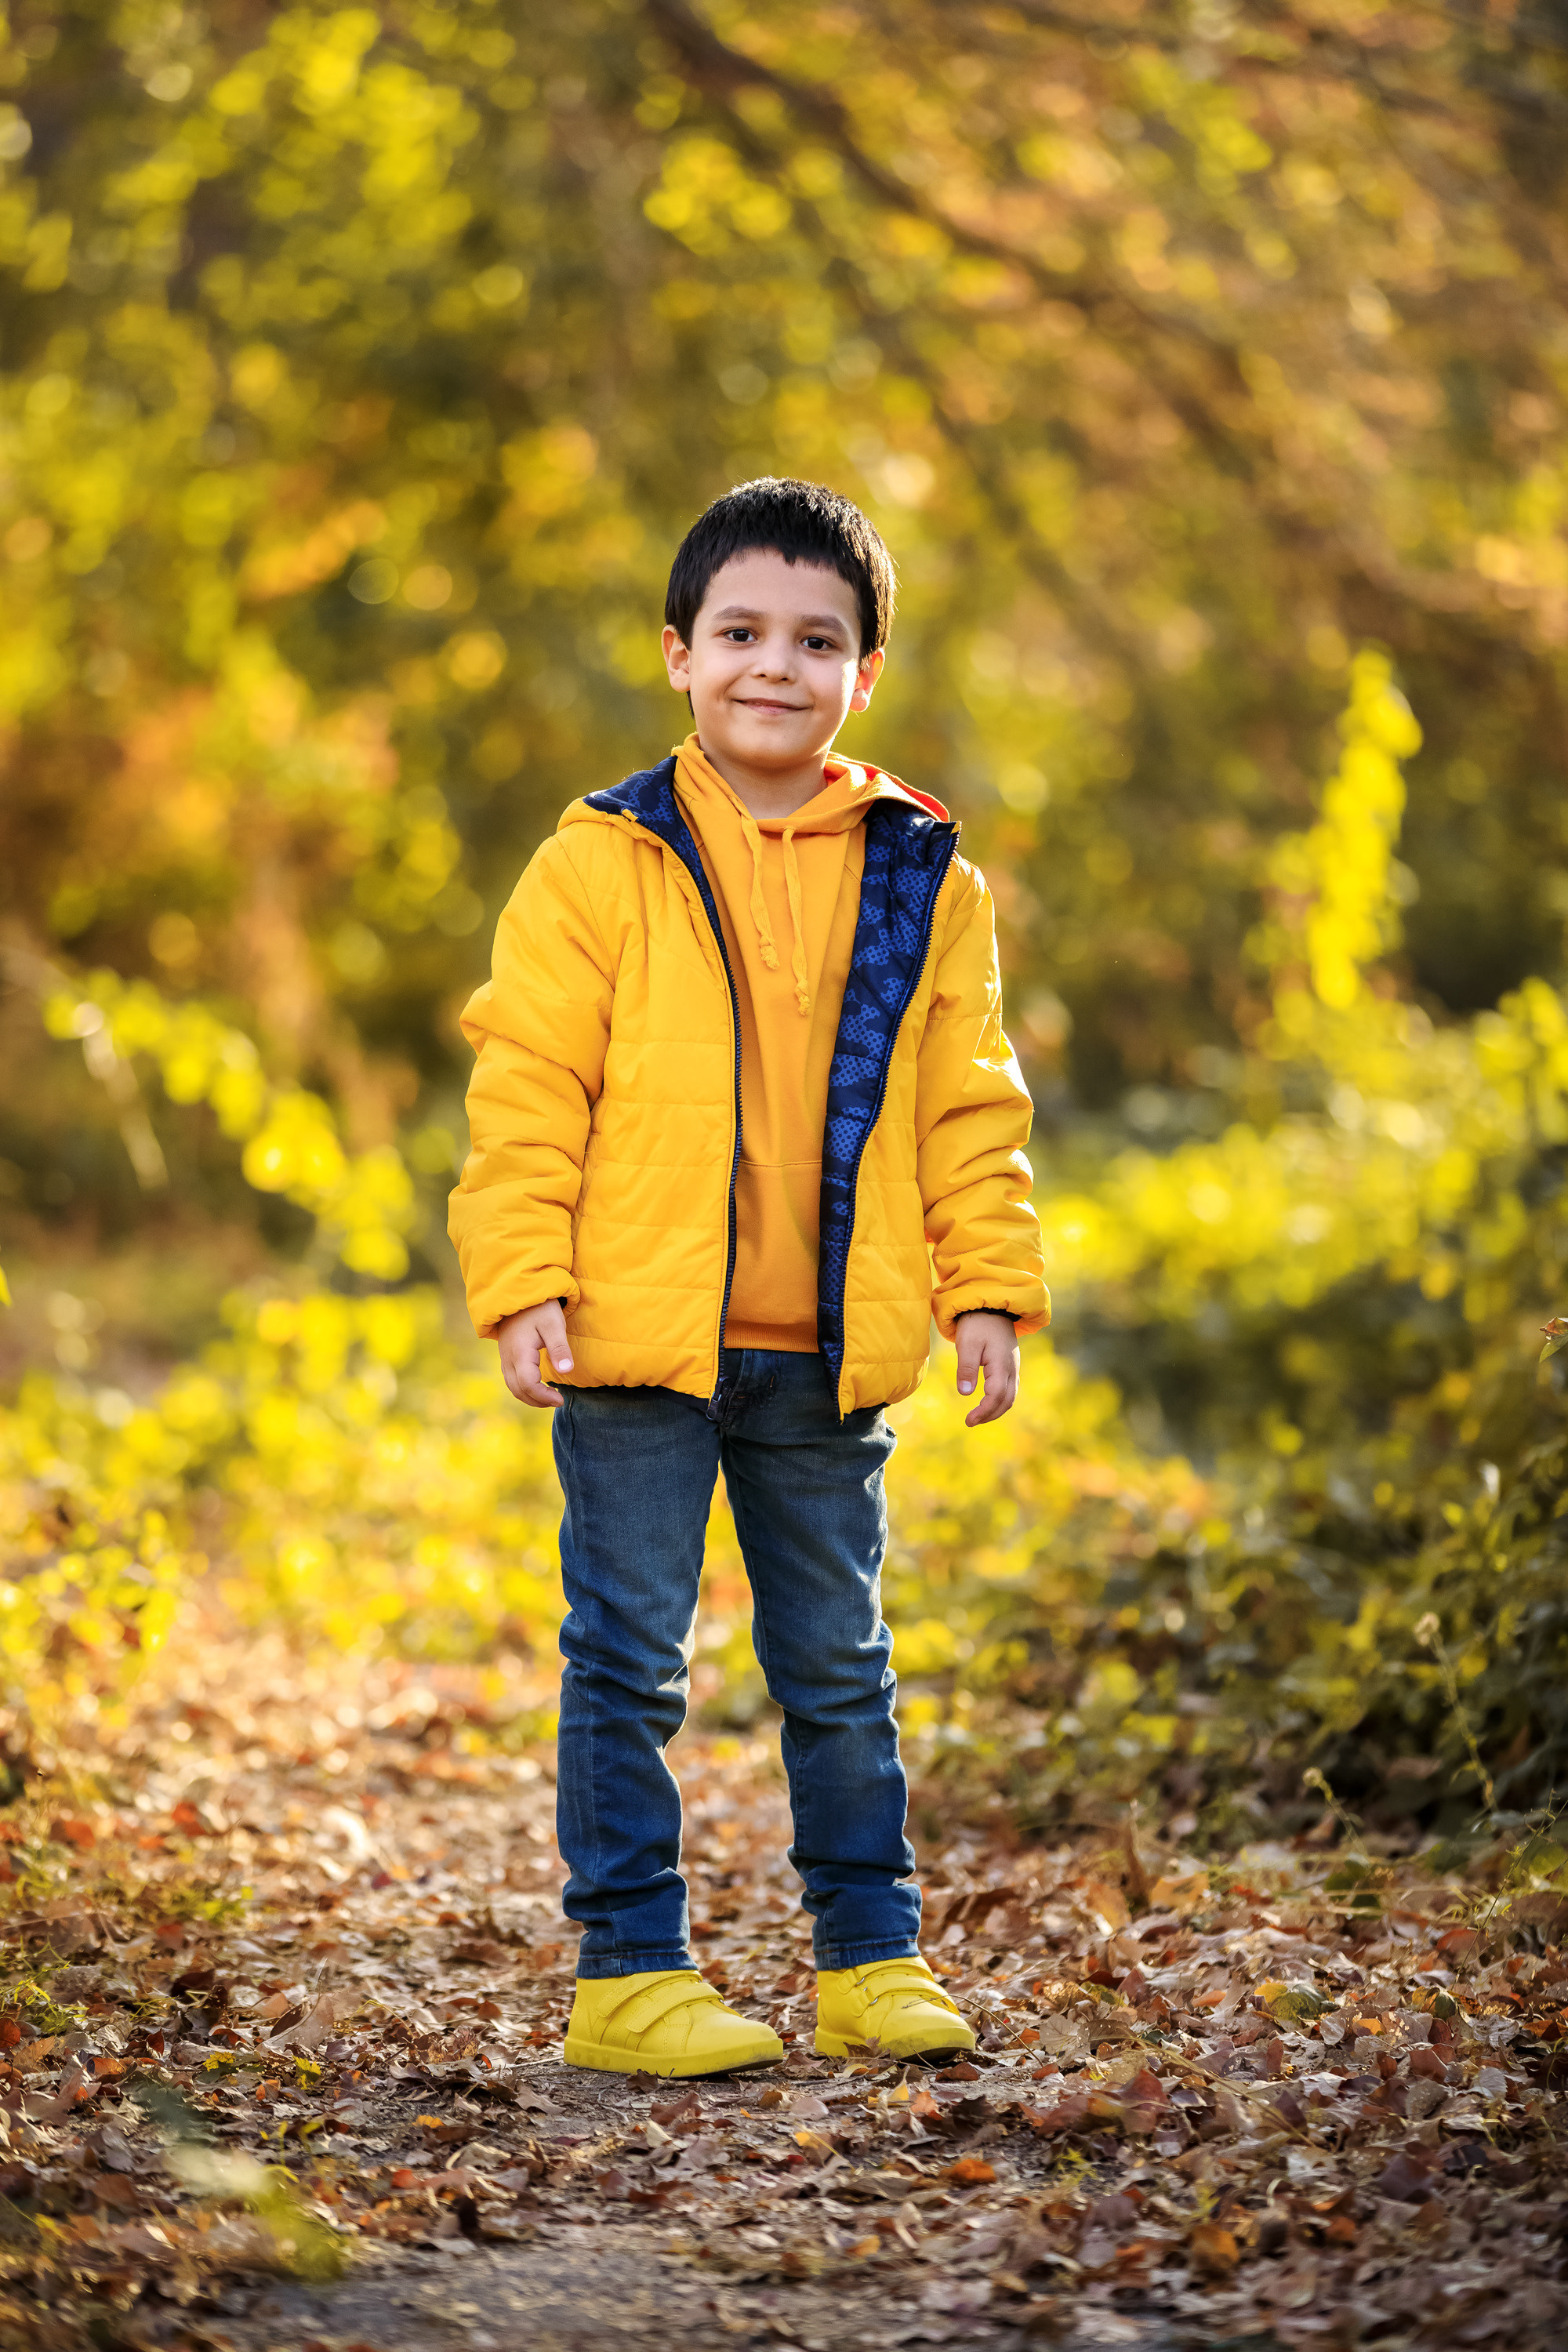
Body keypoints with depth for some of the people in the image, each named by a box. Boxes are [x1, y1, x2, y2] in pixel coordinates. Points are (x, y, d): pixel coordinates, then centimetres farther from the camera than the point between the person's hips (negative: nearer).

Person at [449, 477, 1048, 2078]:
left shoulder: (921, 881, 6)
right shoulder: (602, 865, -3)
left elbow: (969, 1106, 10)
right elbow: (528, 1087, -4)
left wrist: (986, 1285, 3)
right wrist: (525, 1281, -11)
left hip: (833, 1352, 3)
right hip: (639, 1341, -3)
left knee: (839, 1663, 13)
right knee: (630, 1662, 2)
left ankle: (871, 1957, 24)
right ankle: (627, 1968, 11)